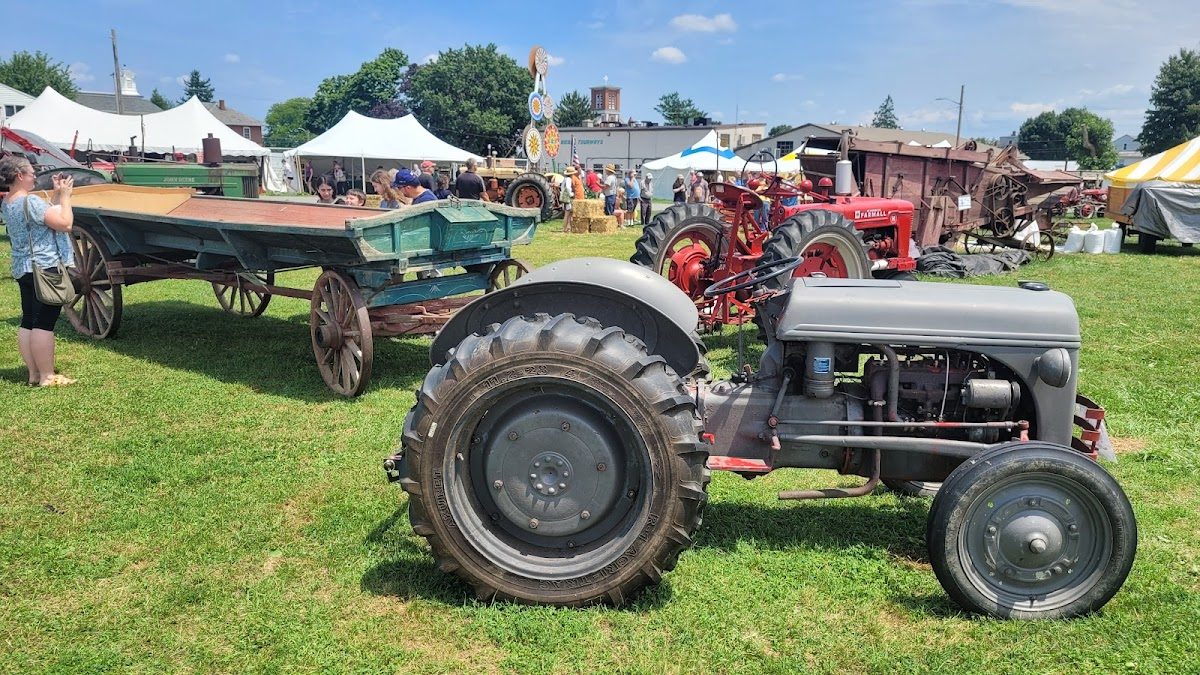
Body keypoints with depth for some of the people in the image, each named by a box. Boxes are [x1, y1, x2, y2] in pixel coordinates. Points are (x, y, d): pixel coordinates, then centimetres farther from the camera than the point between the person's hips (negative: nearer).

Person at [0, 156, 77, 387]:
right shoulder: (30, 202, -17)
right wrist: (64, 195, -7)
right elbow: (65, 223, -17)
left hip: (22, 270, 10)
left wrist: (57, 194, 12)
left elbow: (47, 215, 17)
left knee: (28, 322, 10)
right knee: (44, 324, -7)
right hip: (45, 268, -10)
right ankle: (47, 377, -3)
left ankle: (33, 374, 16)